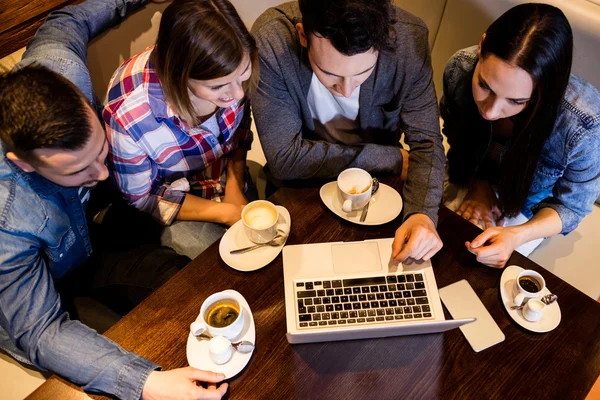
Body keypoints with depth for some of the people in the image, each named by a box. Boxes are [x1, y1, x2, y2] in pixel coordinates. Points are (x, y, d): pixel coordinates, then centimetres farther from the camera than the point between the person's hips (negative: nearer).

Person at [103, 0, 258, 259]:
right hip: (172, 207, -3)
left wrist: (235, 184, -12)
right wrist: (226, 213, -21)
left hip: (229, 178, 4)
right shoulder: (127, 114, -36)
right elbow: (139, 199, -18)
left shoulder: (229, 69, -25)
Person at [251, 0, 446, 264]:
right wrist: (394, 159, -22)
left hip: (377, 181, 2)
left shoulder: (409, 39, -24)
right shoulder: (270, 41, -30)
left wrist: (423, 213, -34)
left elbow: (426, 143, -15)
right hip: (302, 180, -1)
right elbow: (284, 159, -25)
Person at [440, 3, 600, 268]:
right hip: (471, 180, 2)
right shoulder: (461, 68, -30)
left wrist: (516, 236, -37)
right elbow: (453, 134, -5)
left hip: (525, 211, -2)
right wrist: (476, 185, -18)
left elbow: (569, 206, -19)